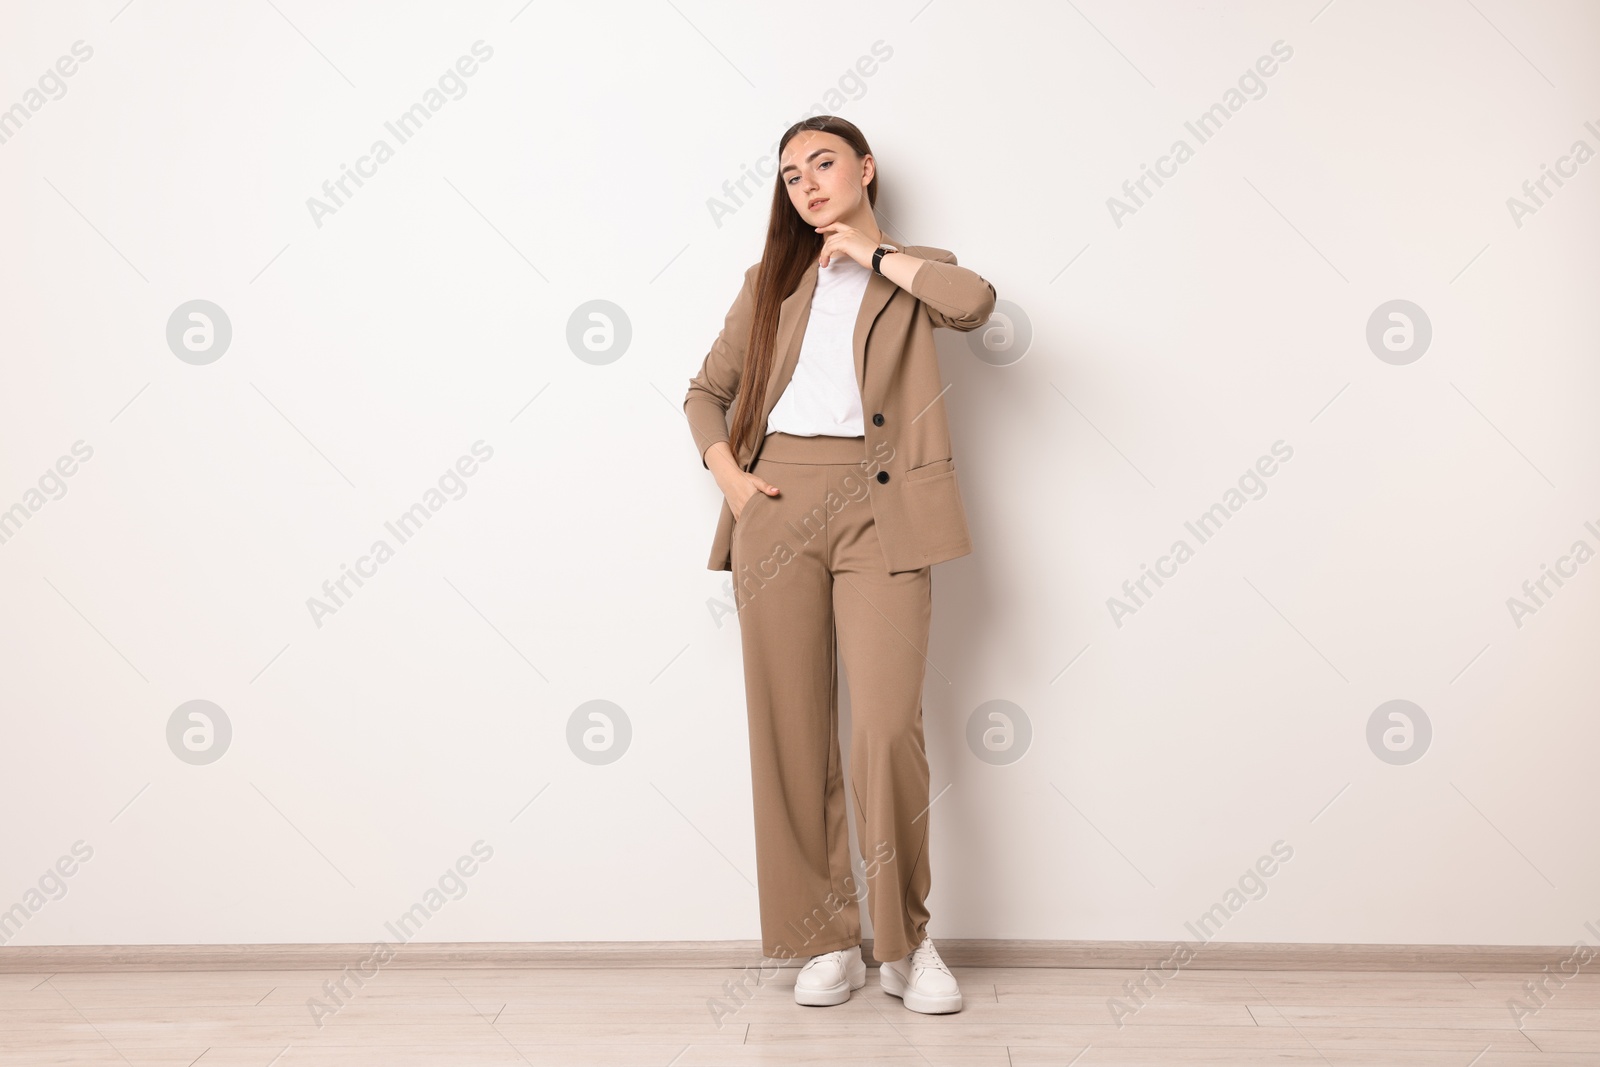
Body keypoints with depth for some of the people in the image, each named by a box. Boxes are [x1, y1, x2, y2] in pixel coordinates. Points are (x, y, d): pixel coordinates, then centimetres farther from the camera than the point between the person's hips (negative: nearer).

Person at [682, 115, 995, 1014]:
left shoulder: (915, 272, 14)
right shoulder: (774, 281, 21)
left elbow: (974, 303, -10)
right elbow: (707, 389, 22)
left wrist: (871, 250, 2)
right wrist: (726, 471, 4)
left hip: (880, 510, -2)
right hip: (779, 504, 3)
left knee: (888, 728, -11)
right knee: (792, 732, 2)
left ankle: (907, 943, 7)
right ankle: (828, 942, 14)